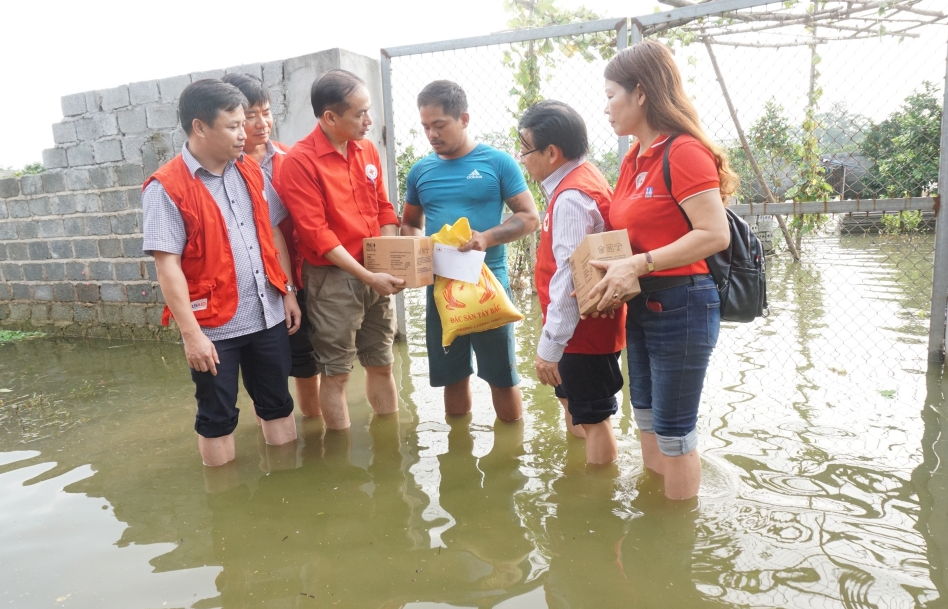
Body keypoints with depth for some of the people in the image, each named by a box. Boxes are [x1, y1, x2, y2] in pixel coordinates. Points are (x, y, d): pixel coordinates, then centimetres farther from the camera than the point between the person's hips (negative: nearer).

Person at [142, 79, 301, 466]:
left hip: (268, 316, 5)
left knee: (277, 404, 16)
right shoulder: (167, 188, -12)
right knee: (217, 416, 11)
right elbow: (167, 266, -15)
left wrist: (288, 292, 8)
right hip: (214, 326, -5)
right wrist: (192, 333, -17)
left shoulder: (251, 173, 5)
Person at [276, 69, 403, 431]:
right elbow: (316, 234, -16)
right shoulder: (299, 161, -13)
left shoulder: (368, 150, 6)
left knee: (382, 363, 17)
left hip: (377, 275, 6)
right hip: (333, 279, -6)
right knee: (336, 372, 6)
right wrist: (367, 276, -17)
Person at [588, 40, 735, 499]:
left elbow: (716, 235, -22)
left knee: (673, 431, 5)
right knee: (646, 420, 19)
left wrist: (639, 265, -26)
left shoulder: (683, 151, -15)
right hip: (641, 305, 9)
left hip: (681, 305, -8)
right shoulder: (633, 159, 11)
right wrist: (616, 276, -3)